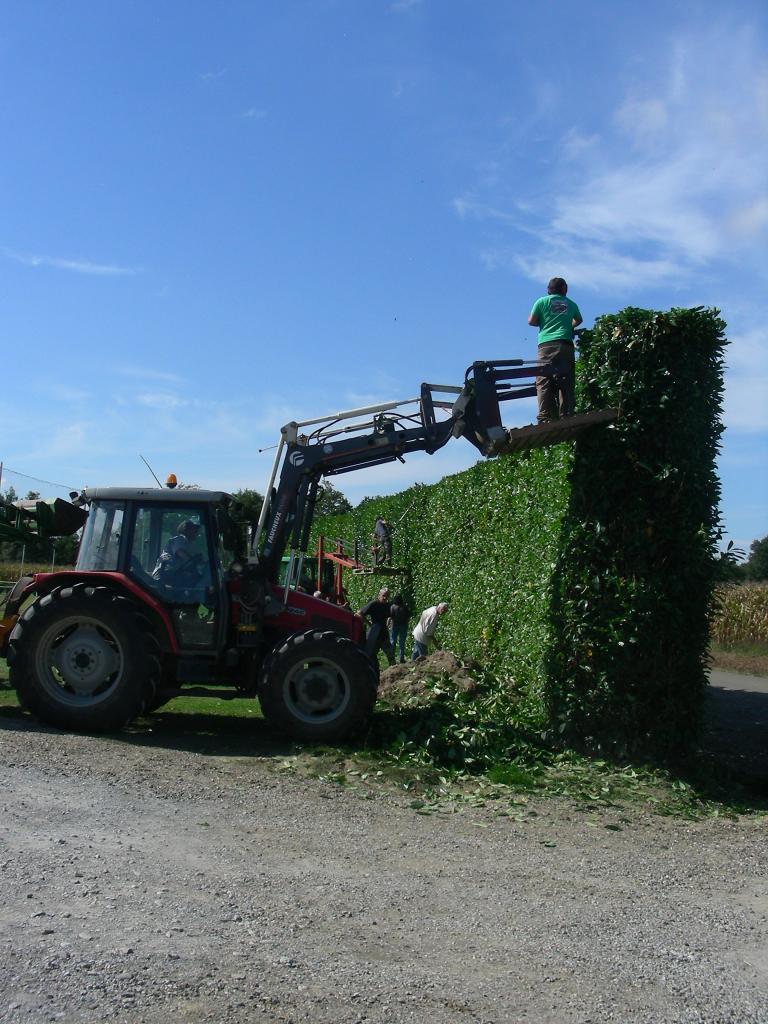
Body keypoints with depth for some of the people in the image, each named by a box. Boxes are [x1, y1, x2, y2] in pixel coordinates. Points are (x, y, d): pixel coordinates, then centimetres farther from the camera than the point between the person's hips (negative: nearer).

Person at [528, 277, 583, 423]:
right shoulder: (571, 304, 20)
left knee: (544, 382, -9)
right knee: (565, 382, 0)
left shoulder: (542, 301, 11)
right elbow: (578, 320, 37)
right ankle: (566, 416, -9)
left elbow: (531, 321, 8)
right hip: (566, 344, 2)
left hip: (546, 345, -2)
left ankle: (545, 418, -21)